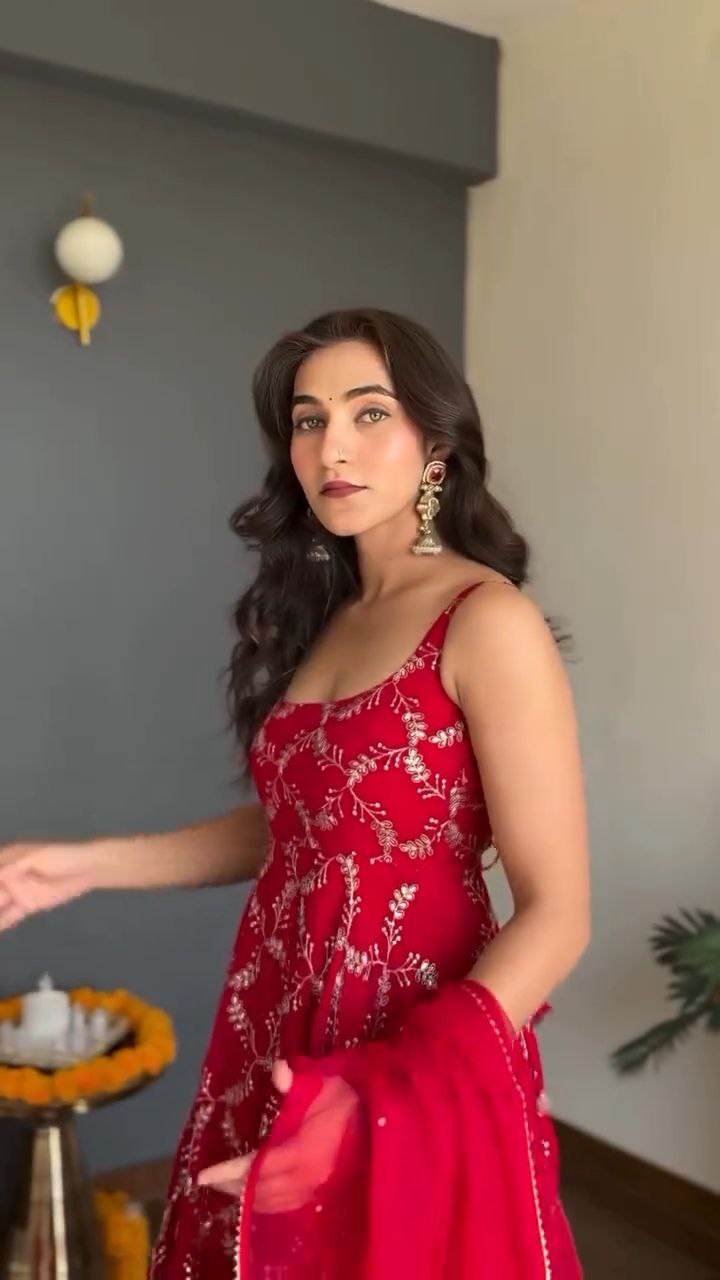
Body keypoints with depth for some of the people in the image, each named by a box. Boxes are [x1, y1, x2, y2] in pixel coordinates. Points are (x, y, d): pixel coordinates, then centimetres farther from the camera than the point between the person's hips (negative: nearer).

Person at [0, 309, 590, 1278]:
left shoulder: (488, 620, -15)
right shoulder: (322, 614, 7)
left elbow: (555, 916, -17)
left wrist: (392, 1096, -27)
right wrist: (89, 864, 6)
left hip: (423, 1068, -6)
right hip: (279, 1045, 7)